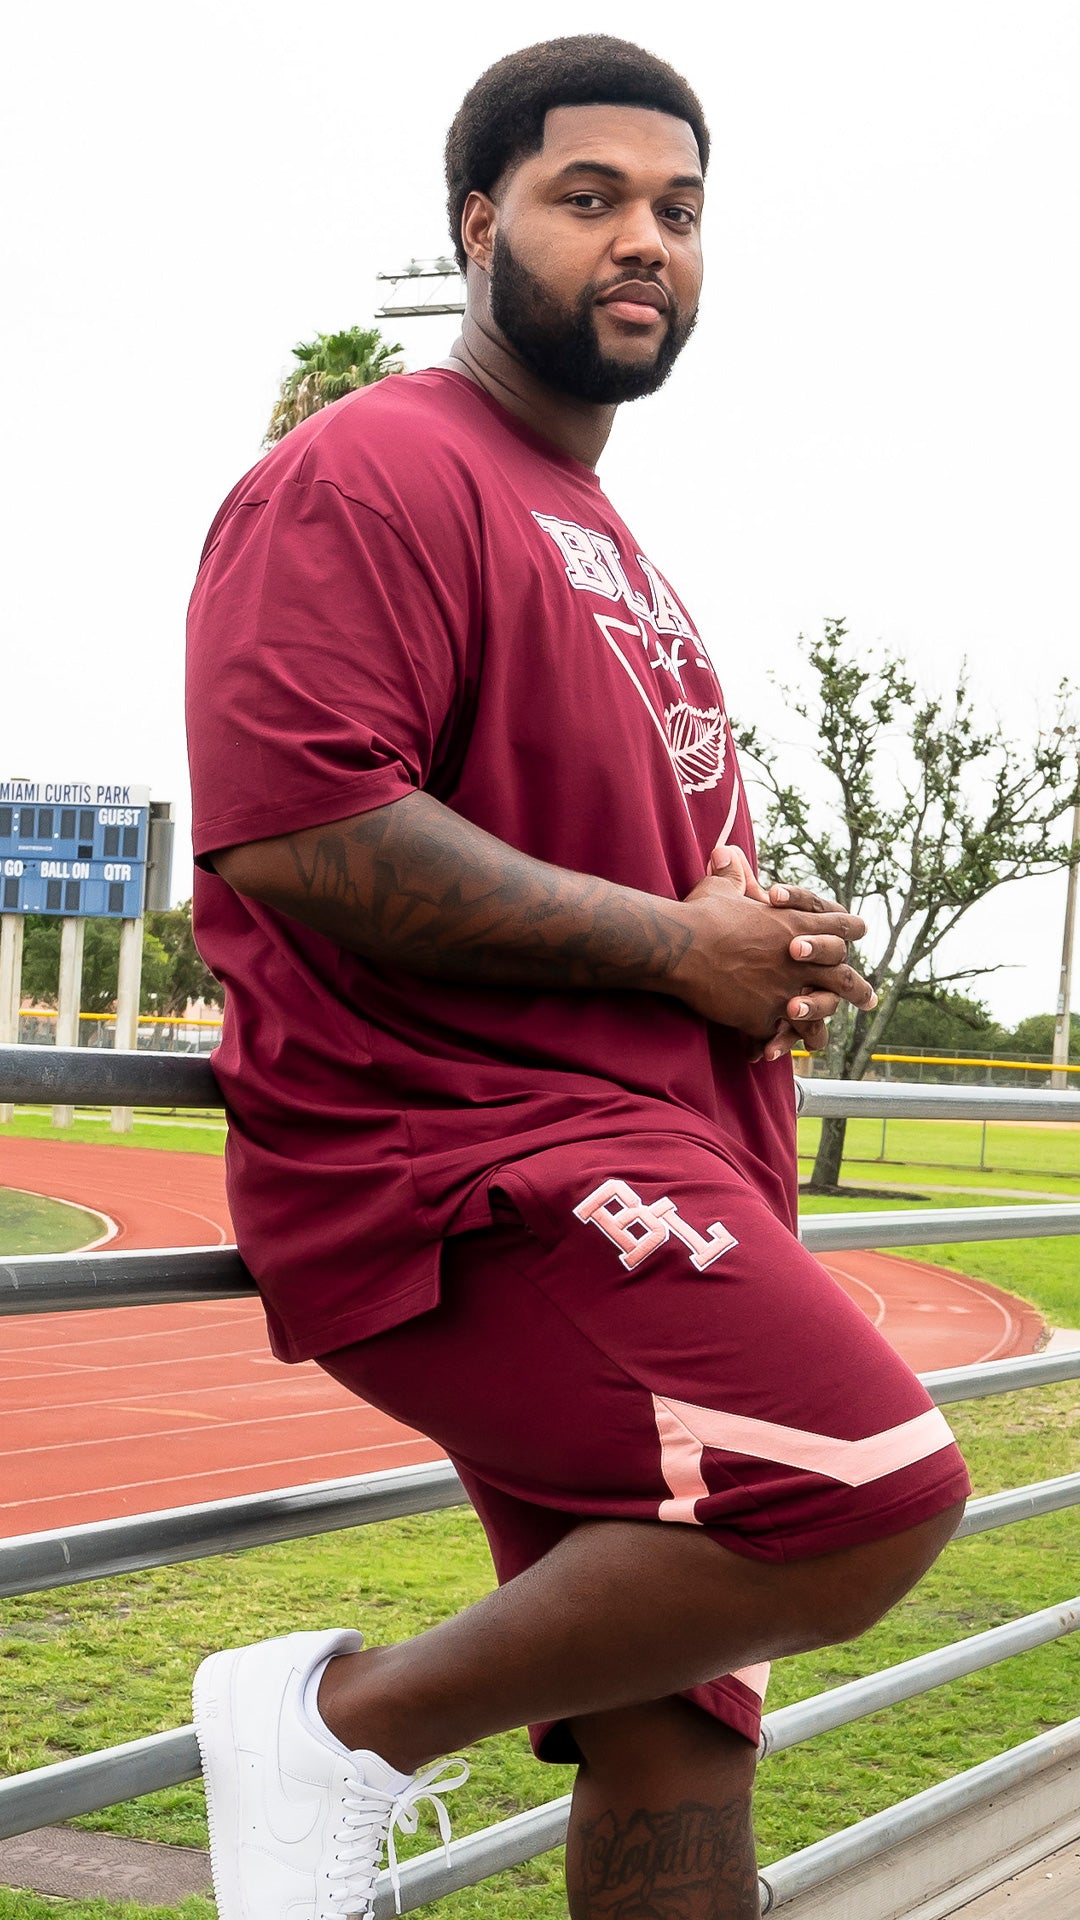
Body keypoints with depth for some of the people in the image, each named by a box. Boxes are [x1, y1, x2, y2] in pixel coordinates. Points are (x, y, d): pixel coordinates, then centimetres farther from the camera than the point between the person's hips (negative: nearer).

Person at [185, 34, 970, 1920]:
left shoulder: (609, 543, 25)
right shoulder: (372, 473, -6)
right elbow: (289, 827, -21)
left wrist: (777, 965, 12)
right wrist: (680, 947, -15)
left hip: (640, 1187, 10)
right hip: (452, 1157, -9)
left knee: (676, 1739, 8)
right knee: (873, 1487, -25)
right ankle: (356, 1714, -10)